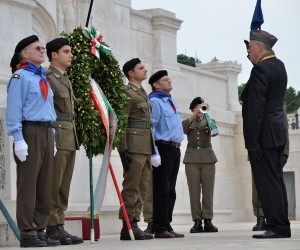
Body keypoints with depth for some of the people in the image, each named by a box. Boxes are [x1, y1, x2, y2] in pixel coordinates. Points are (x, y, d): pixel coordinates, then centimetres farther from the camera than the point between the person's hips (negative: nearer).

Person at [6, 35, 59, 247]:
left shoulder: (43, 78, 19)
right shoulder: (20, 77, -5)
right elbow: (14, 110, -11)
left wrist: (52, 138, 18)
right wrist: (18, 139, -18)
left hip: (47, 133, 8)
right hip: (30, 132, -8)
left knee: (45, 185, 7)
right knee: (28, 185, -6)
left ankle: (40, 231, 12)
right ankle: (27, 234, -3)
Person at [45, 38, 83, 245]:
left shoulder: (66, 79, 20)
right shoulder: (47, 78, -7)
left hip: (70, 139, 9)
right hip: (57, 138, -9)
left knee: (64, 187, 8)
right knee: (53, 186, -6)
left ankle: (59, 226, 11)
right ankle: (53, 228, -4)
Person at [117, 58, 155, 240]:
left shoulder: (143, 93, 22)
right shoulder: (127, 93, -6)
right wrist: (123, 149, -19)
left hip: (147, 147, 9)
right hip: (134, 145, -9)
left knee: (142, 188, 8)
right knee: (132, 187, -8)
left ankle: (134, 224, 11)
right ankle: (128, 227, -6)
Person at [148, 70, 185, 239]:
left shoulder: (171, 101, 19)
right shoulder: (154, 102, -9)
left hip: (175, 149, 9)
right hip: (163, 149, -9)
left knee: (170, 191, 10)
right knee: (162, 190, -8)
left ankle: (167, 225, 15)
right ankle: (160, 228, -6)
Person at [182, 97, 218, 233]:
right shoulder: (188, 122, 15)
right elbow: (182, 130, -7)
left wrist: (207, 116, -15)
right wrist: (193, 116, -14)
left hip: (208, 157, 0)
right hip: (192, 158, 0)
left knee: (208, 191, -4)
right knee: (194, 191, -5)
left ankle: (208, 220, -4)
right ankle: (197, 221, -4)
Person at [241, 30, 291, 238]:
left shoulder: (261, 69, -15)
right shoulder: (278, 65, 13)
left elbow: (256, 107, -19)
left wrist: (252, 141, -20)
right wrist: (255, 59, 14)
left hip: (263, 135, -9)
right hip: (278, 134, 9)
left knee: (267, 181, -7)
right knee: (276, 180, 11)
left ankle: (277, 227, -8)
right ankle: (282, 226, 14)